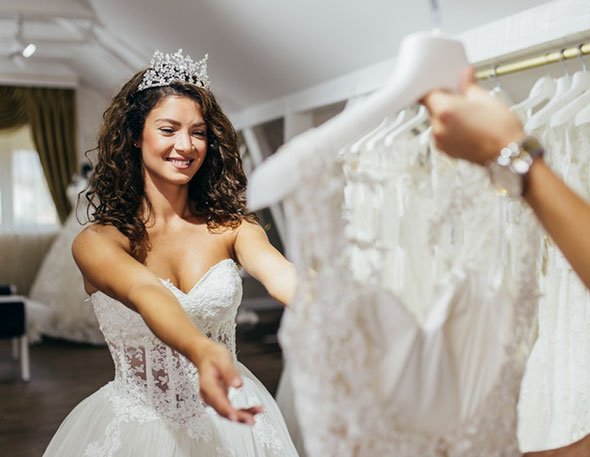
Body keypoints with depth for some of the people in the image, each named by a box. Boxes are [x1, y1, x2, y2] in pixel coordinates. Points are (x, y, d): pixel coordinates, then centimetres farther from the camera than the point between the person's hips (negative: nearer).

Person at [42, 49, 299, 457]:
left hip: (229, 421, 2)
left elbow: (278, 273, -25)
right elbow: (146, 295, -32)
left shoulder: (230, 226, -6)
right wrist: (201, 351, -52)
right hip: (140, 424, -2)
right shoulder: (98, 241, -13)